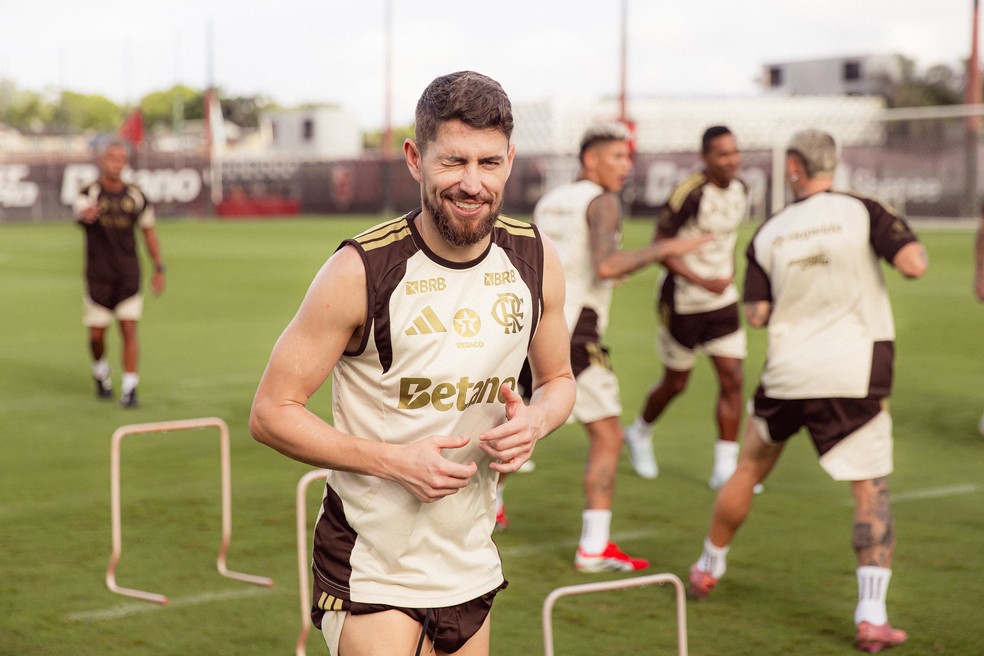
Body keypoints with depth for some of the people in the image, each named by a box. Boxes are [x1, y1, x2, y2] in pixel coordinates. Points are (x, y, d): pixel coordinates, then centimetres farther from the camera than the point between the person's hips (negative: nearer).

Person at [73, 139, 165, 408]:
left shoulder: (135, 195, 2)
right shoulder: (89, 193, -7)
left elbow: (149, 231, 12)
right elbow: (79, 211, -31)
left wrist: (159, 269, 9)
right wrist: (86, 214, -56)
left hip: (128, 275, 1)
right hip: (98, 276, -1)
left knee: (129, 330, -8)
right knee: (97, 334, 5)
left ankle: (130, 387, -5)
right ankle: (101, 373, 35)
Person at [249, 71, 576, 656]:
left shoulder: (536, 261, -1)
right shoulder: (362, 271, -16)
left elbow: (558, 379, 15)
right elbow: (272, 413, -12)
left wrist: (535, 421, -8)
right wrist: (395, 460, -21)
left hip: (472, 568, 5)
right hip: (373, 575, -5)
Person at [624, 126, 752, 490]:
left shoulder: (740, 189, 2)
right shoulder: (689, 193, -21)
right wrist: (701, 281, -24)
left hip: (723, 301, 6)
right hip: (683, 303, -6)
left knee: (732, 380, -3)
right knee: (675, 383, 9)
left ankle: (725, 467, 3)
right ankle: (640, 433, 38)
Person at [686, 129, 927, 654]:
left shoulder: (767, 235, 2)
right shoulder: (864, 212, -6)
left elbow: (756, 315, 1)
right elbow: (914, 265, -16)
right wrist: (908, 236, 6)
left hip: (786, 373, 3)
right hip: (854, 375, -3)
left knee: (749, 470, 21)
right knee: (871, 492, 3)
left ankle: (708, 569, 37)